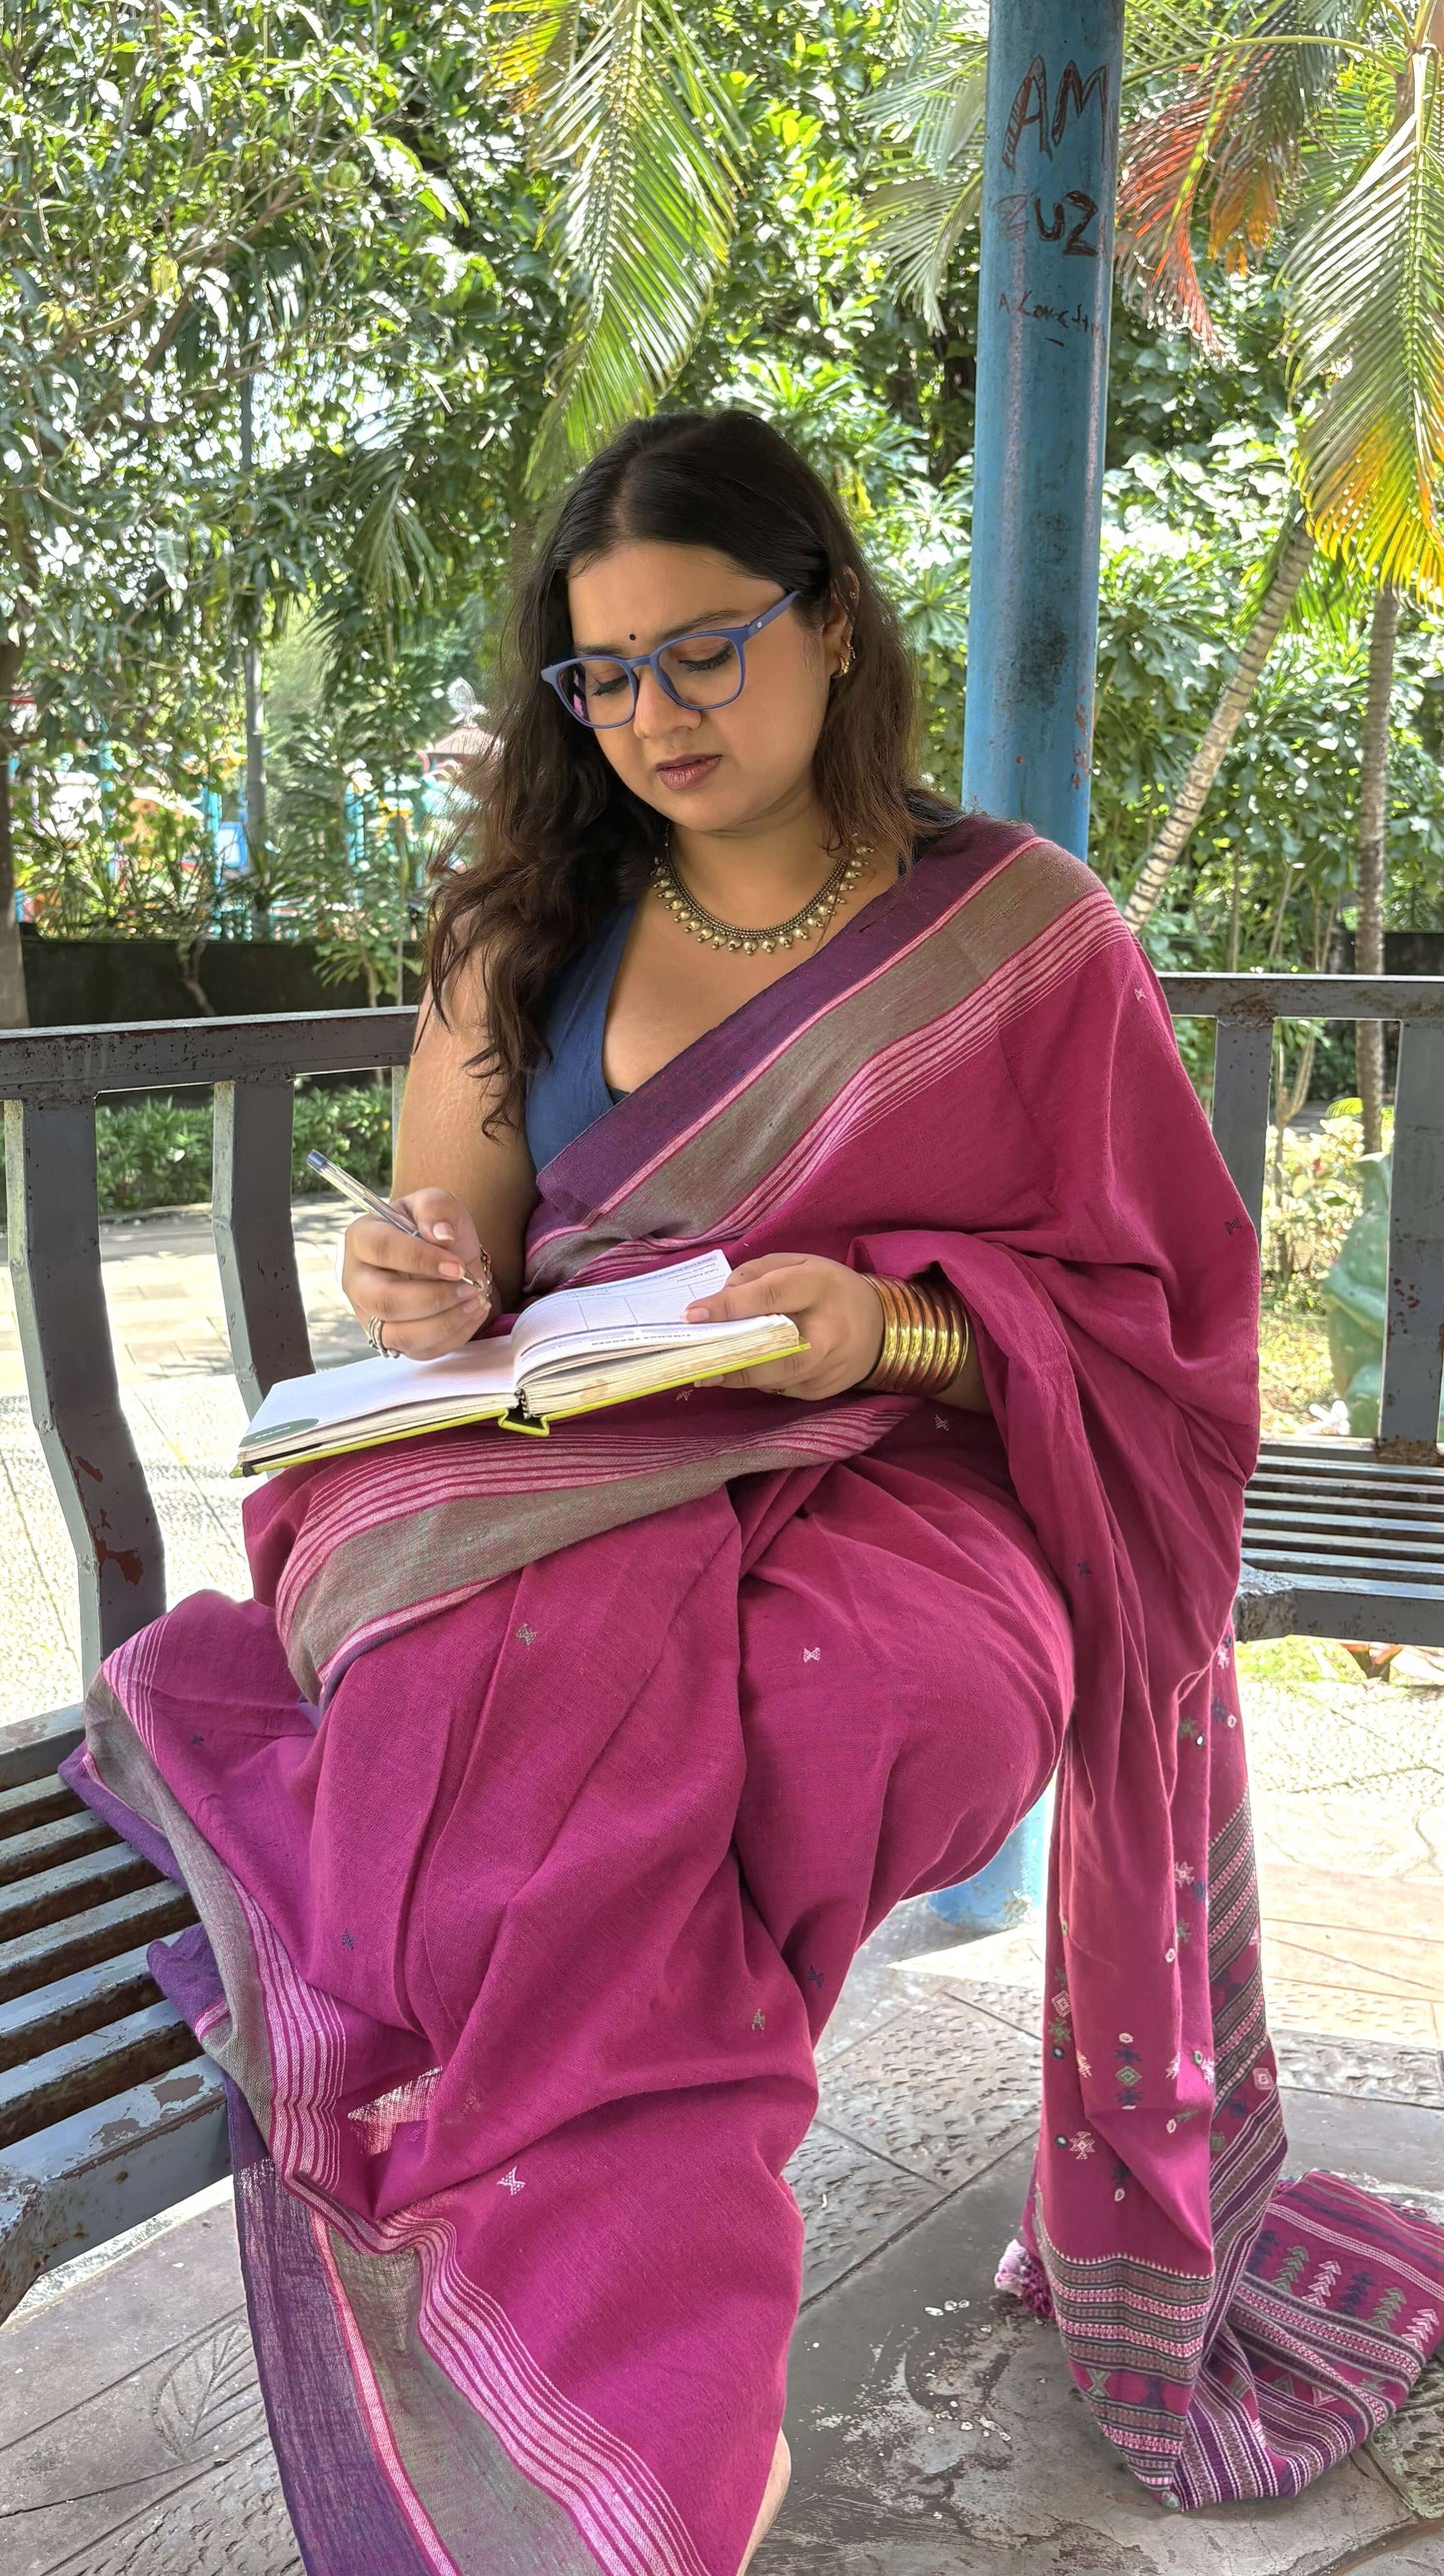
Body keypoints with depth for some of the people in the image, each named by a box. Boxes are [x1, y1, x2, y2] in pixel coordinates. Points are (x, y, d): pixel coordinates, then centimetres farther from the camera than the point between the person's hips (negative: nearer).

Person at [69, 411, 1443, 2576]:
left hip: (882, 1487, -2)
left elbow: (1141, 1315, 5)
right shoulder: (538, 923, 14)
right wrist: (424, 1287, -8)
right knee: (522, 1682, -36)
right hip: (550, 1481, 2)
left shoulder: (1016, 930, 6)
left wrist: (897, 1330, -14)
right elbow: (455, 1276, 17)